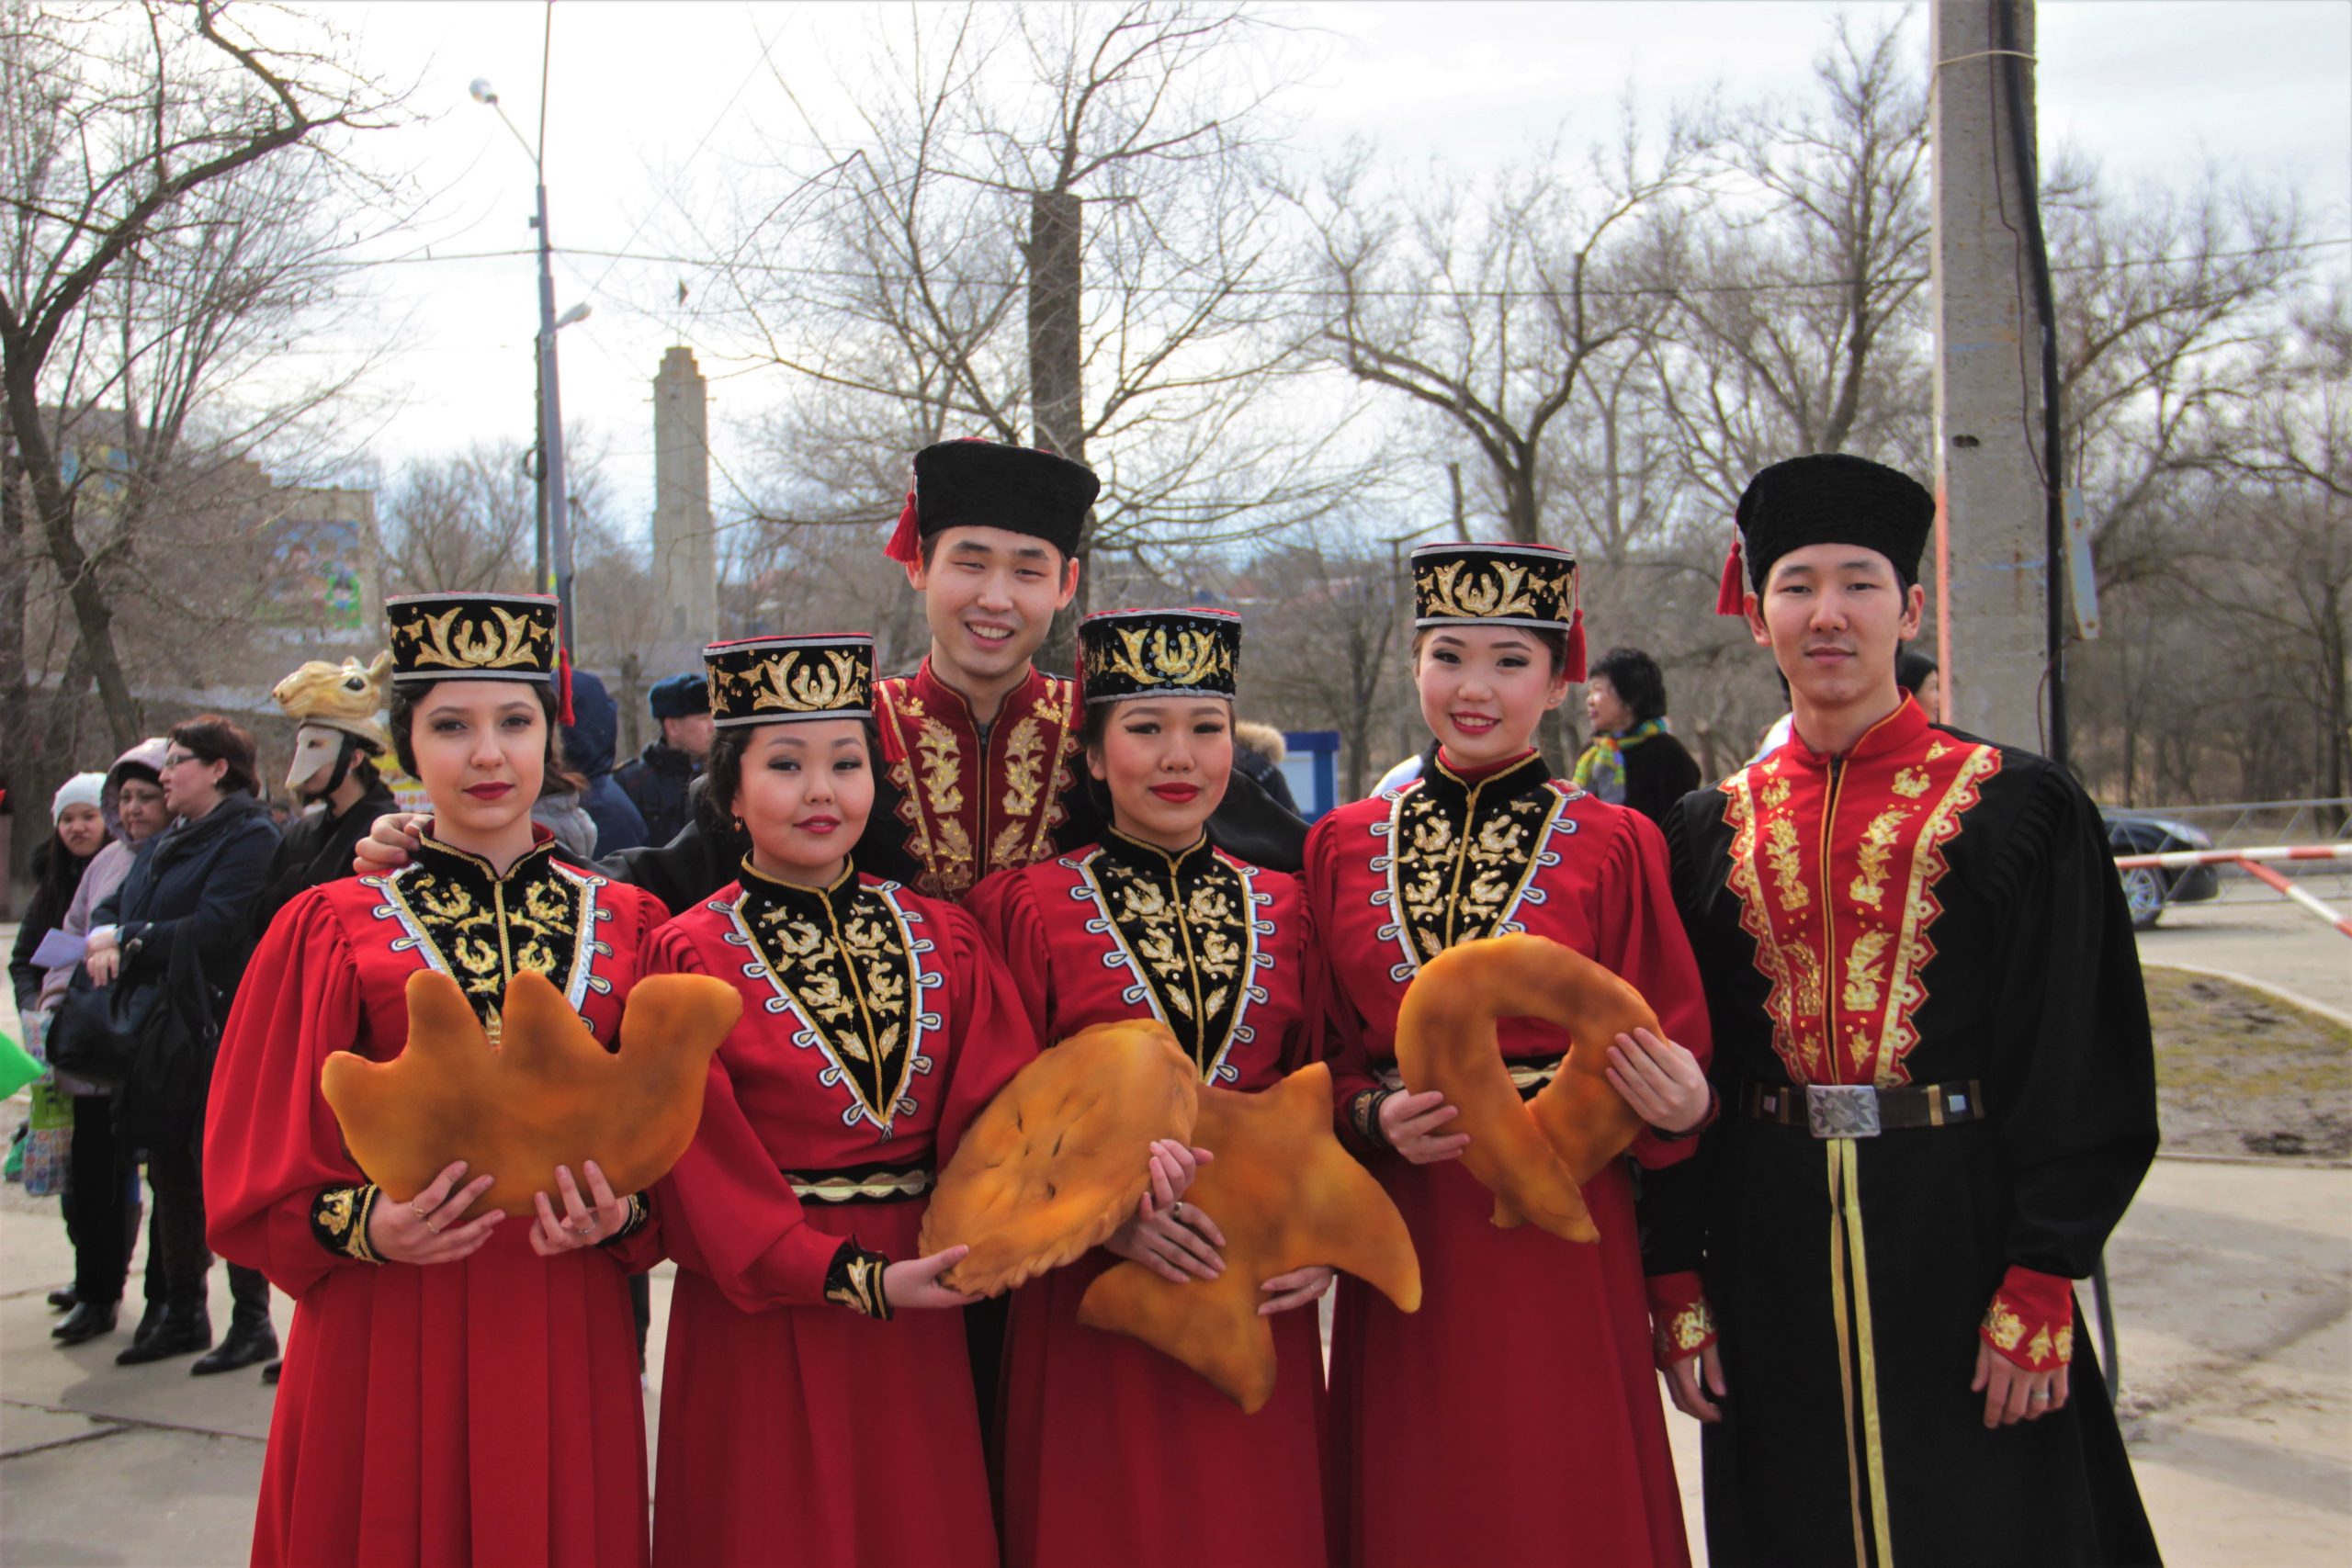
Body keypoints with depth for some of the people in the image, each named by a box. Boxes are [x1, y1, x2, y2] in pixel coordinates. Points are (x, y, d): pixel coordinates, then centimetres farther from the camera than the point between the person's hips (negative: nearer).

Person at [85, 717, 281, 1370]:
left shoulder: (250, 837, -10)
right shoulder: (164, 844, 20)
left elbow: (213, 929, -19)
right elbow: (111, 905, 19)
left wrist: (128, 943, -11)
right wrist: (104, 937, -4)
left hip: (217, 1035, -8)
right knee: (170, 1170, 12)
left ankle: (252, 1317, 5)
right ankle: (181, 1312, 21)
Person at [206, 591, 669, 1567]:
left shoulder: (625, 926, 6)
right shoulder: (334, 928, 1)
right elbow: (260, 1173, 0)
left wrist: (620, 1214, -11)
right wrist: (364, 1227, -17)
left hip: (568, 1331, 2)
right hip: (386, 1335, -1)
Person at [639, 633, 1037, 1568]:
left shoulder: (941, 939, 6)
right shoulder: (692, 957, -5)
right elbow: (708, 1176, -11)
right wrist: (861, 1279, -20)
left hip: (918, 1336, 4)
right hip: (760, 1331, -3)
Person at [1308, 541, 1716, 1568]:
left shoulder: (1614, 848, 0)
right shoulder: (1343, 845, 7)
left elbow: (1673, 1058, 1)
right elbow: (1320, 1060, 10)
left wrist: (1677, 1107, -20)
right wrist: (1373, 1118, -9)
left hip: (1562, 1245, -2)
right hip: (1399, 1243, 2)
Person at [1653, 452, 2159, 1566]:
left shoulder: (2020, 806, -1)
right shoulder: (1711, 831, 7)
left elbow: (2081, 1068, -3)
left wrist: (2040, 1287, -10)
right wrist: (1677, 1288, 1)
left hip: (1966, 1238, -2)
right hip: (1772, 1254, 3)